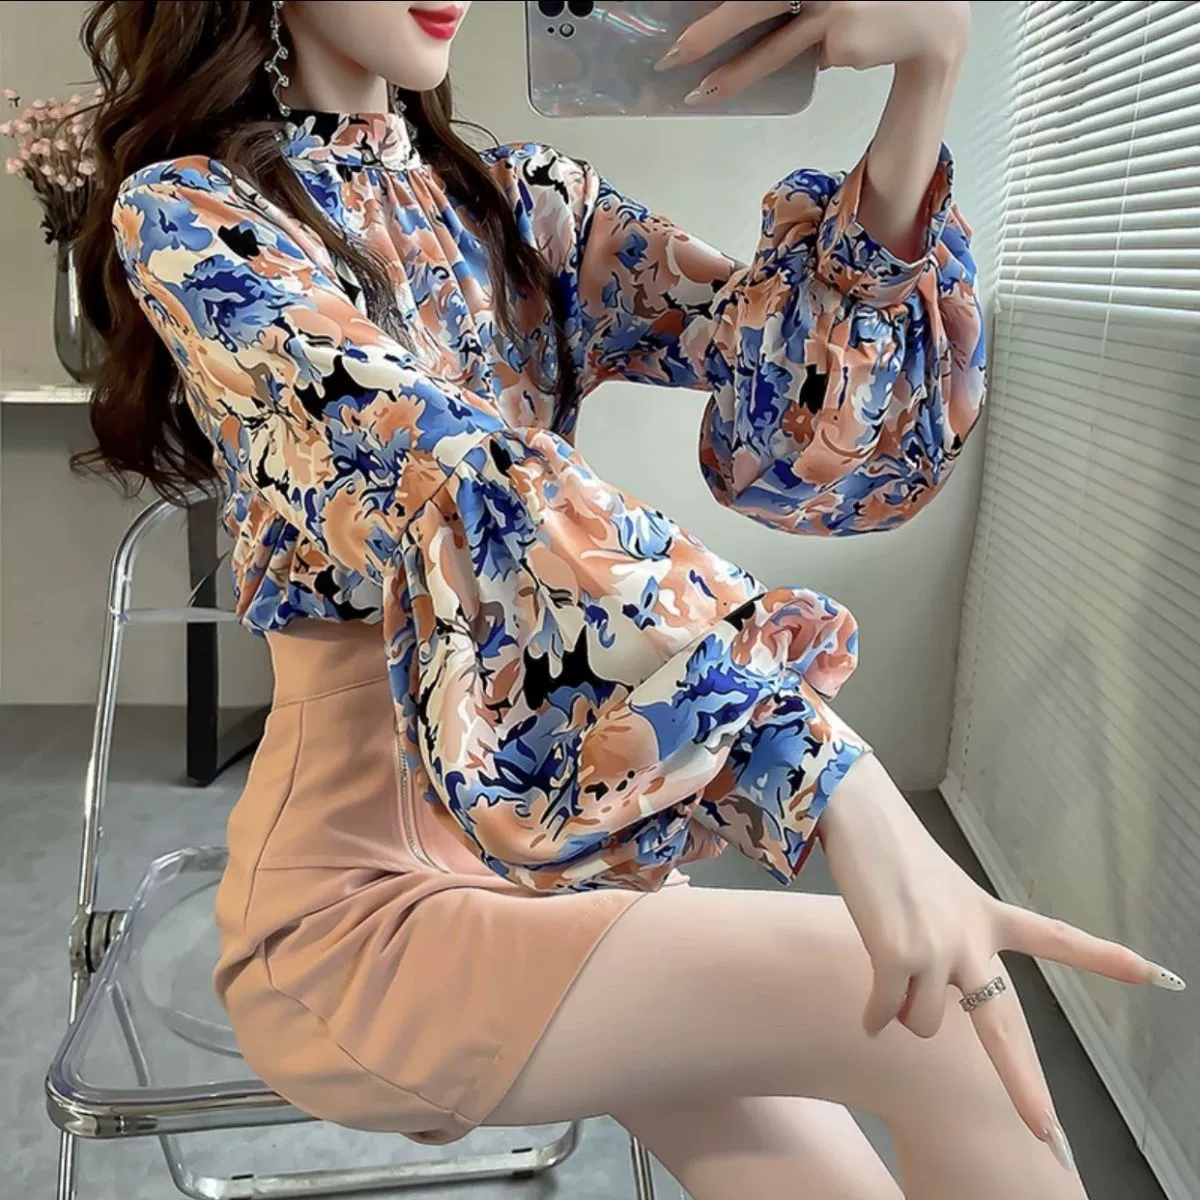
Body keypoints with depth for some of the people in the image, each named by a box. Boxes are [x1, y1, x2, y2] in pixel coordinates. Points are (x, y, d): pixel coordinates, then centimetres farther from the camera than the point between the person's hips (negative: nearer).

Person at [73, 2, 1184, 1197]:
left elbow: (803, 388, -8)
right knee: (942, 1029, -16)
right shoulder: (184, 217, -10)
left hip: (560, 843, 5)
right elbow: (448, 471, -28)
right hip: (361, 907, -5)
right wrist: (826, 766, -37)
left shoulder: (525, 203, 6)